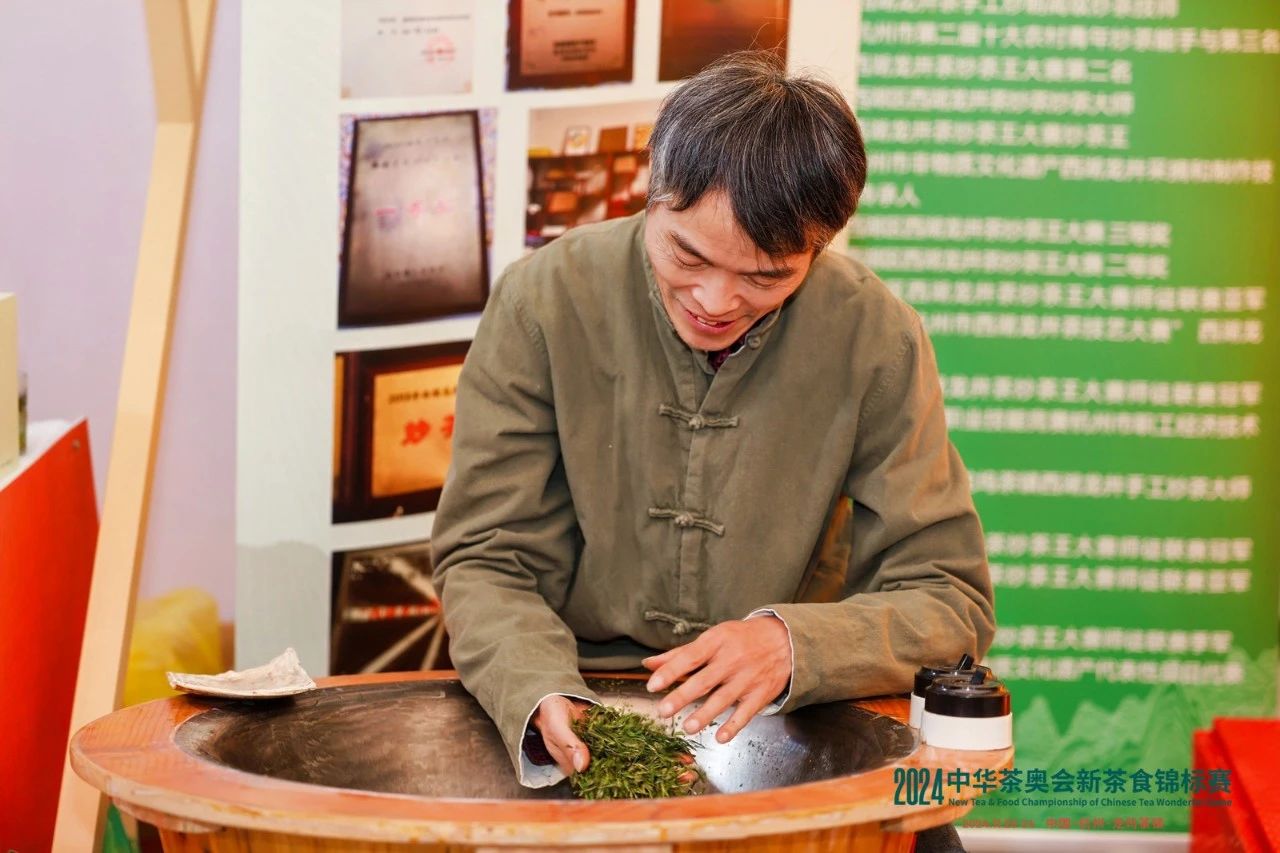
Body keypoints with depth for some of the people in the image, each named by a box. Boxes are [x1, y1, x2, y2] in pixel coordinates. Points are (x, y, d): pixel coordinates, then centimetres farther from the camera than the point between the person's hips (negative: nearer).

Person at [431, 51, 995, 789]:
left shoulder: (878, 340, -8)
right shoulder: (543, 302, -9)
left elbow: (951, 602, -4)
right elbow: (486, 563, -5)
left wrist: (792, 644, -24)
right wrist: (544, 699, -25)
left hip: (785, 731, -2)